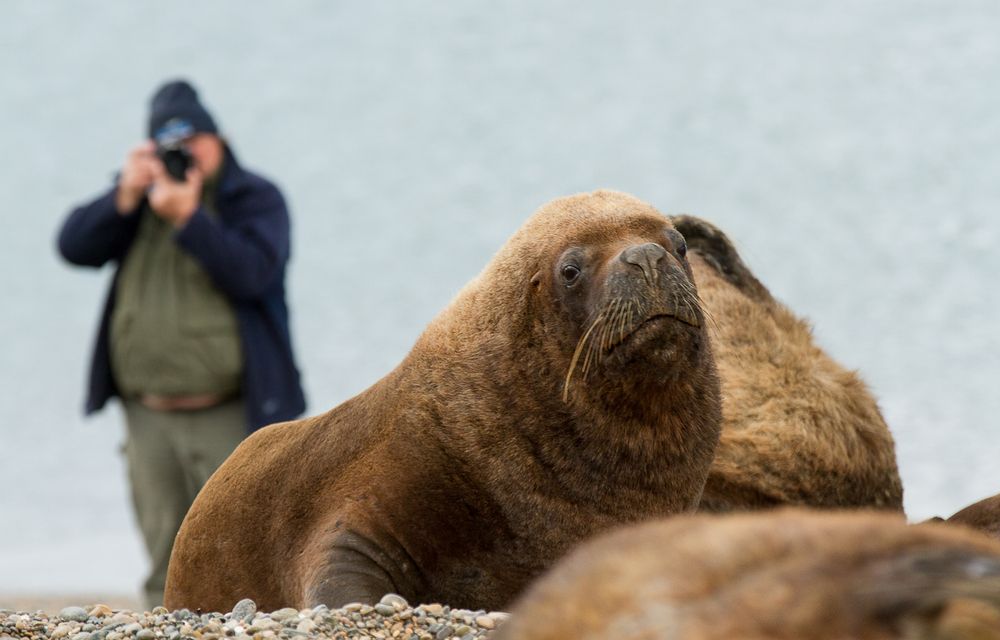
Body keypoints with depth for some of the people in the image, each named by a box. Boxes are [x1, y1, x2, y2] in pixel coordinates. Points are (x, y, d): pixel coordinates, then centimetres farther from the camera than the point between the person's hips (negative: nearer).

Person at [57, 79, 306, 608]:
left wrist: (187, 218, -22)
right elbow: (74, 246, 0)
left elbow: (250, 273, -18)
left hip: (229, 418, -5)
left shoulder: (254, 200, -1)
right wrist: (125, 196, -11)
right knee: (168, 573, 8)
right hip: (149, 417, 5)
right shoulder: (137, 203, 13)